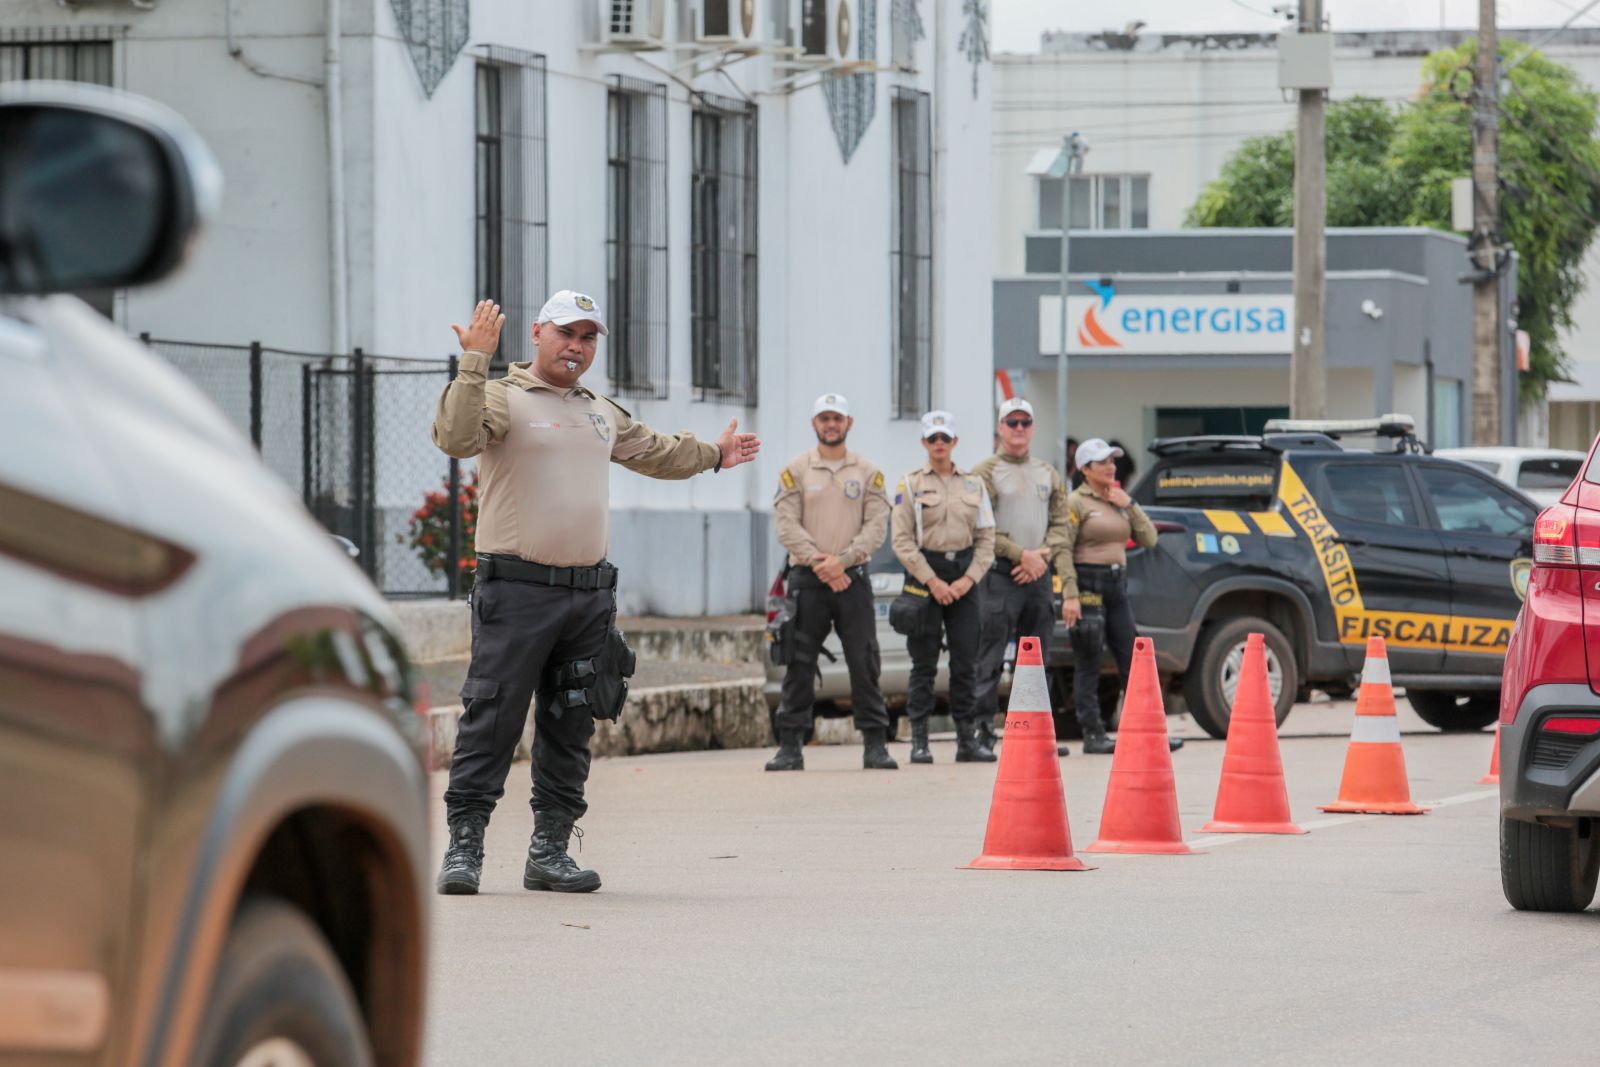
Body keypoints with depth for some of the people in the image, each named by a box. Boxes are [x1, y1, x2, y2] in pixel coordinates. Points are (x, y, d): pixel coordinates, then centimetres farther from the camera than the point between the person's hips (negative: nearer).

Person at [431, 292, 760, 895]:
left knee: (570, 728, 8)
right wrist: (474, 364, -28)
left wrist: (713, 455, 52)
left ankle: (549, 850, 14)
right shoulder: (503, 398, -3)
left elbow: (655, 452, 40)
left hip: (589, 593, 7)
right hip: (516, 590, -7)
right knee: (492, 721, -9)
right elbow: (455, 438, -23)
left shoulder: (603, 415, 21)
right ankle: (464, 848, -6)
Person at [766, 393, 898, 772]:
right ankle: (790, 746, 2)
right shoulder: (795, 471, 6)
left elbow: (876, 526, 0)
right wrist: (817, 562, -14)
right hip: (807, 580, -1)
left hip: (852, 577, 1)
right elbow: (786, 524, -2)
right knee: (799, 664, -1)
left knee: (864, 663, 0)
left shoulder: (868, 474, 9)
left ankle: (875, 744, 4)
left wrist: (842, 560, -14)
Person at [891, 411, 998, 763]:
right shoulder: (910, 484, 2)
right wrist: (932, 581, -12)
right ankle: (918, 740, 0)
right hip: (924, 574, -3)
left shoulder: (973, 484, 10)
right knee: (924, 663, -3)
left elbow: (986, 538, 8)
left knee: (966, 661, 1)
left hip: (964, 578, 3)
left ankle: (968, 738, 6)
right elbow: (902, 540, -4)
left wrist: (969, 579, -6)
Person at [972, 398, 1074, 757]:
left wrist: (1042, 556, -5)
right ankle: (982, 729, -9)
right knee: (990, 660, -9)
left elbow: (1060, 523, 13)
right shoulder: (986, 473, -1)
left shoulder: (1048, 475, 16)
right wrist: (1022, 555, -13)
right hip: (1001, 575, -6)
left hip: (1038, 575, 6)